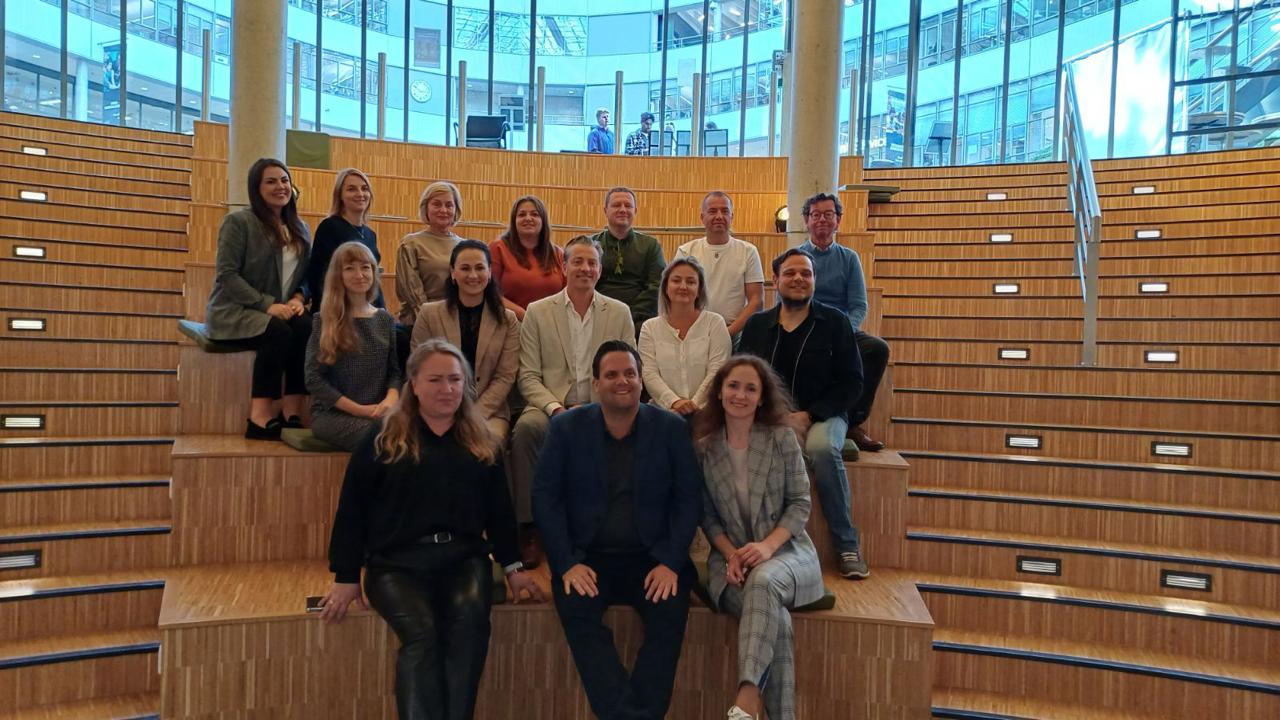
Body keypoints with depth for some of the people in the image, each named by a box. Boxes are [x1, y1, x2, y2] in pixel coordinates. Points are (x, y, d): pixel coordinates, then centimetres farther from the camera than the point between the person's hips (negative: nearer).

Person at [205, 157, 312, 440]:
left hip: (281, 311, 5)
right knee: (279, 332, -35)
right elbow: (226, 275, -11)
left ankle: (291, 414, -28)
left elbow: (304, 276, 16)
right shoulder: (238, 221, -3)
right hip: (235, 311, -4)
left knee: (307, 328, -29)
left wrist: (298, 298, -8)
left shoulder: (300, 229, 15)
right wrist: (267, 305, -20)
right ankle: (260, 418, -32)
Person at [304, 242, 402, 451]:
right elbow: (313, 378, -3)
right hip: (332, 414, -3)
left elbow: (395, 371, 11)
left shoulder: (385, 320, 13)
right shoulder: (325, 321, 3)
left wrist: (391, 399, -12)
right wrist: (358, 409, -11)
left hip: (377, 413, 4)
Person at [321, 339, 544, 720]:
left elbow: (499, 511, 18)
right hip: (397, 561, -2)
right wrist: (346, 577, 1)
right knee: (420, 631, -30)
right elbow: (352, 511, 5)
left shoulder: (484, 446, 16)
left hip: (464, 556, 2)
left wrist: (513, 567, 11)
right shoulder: (381, 442, 7)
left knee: (471, 618, -30)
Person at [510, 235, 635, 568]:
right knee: (526, 427, -33)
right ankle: (528, 526, -19)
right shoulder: (537, 312, 8)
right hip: (552, 406, 0)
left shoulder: (619, 313, 12)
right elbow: (528, 376, 2)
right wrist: (556, 409, -16)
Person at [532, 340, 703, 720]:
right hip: (587, 557, 0)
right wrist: (568, 563, -13)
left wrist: (670, 562, -12)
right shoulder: (567, 427, 2)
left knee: (670, 612, -28)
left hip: (652, 558, 0)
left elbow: (689, 499, 0)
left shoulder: (671, 428, 3)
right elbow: (545, 497, -2)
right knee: (576, 610, -29)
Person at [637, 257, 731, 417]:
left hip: (705, 410, 0)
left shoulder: (715, 323, 8)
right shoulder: (650, 327, 11)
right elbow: (649, 374, 1)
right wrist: (674, 402, -15)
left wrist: (695, 403, -13)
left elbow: (716, 372, 0)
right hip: (664, 411, 1)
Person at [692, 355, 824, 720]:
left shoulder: (782, 438, -3)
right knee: (776, 619, -31)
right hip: (731, 556, 1)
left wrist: (768, 545, -19)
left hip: (785, 549, -1)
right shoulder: (704, 447, 2)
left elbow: (800, 503, -3)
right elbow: (707, 515, 5)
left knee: (763, 581, -38)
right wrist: (730, 555, -13)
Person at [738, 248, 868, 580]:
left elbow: (851, 382, 0)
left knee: (823, 448, -35)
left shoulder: (835, 322, 5)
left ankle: (847, 544, -18)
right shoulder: (756, 325, 11)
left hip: (822, 416, -1)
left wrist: (809, 416, -12)